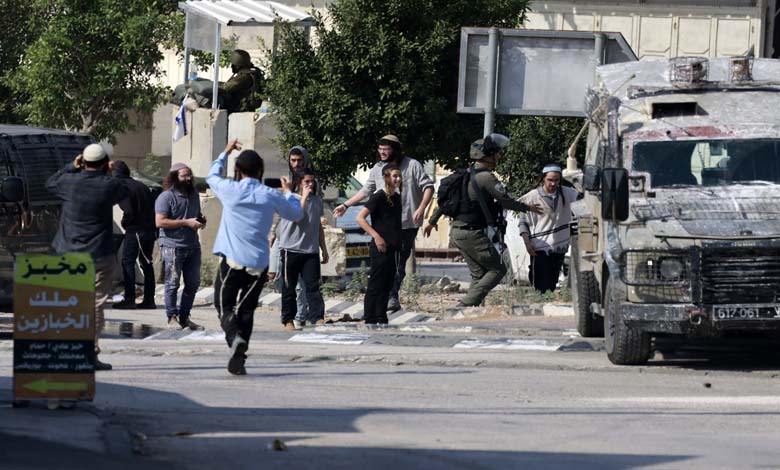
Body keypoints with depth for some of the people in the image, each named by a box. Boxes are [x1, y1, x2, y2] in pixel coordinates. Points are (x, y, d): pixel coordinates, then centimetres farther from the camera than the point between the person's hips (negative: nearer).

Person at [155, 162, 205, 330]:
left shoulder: (194, 195, 15)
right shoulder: (166, 197, -8)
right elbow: (160, 222, -16)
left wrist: (201, 220, 6)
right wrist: (186, 222, -18)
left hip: (192, 245, 7)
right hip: (173, 246, -7)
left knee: (193, 283, 7)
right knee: (173, 283, -3)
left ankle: (184, 316, 18)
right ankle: (172, 317, 5)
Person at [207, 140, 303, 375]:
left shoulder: (230, 190, -4)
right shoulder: (270, 196, 1)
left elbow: (212, 175, 19)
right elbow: (296, 213, 17)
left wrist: (226, 152, 33)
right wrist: (288, 192, 34)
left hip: (232, 261, -2)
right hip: (259, 265, 2)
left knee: (224, 306, 4)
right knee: (246, 309, 13)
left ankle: (235, 338, -26)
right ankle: (238, 359, 8)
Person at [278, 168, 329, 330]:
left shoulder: (317, 200, 13)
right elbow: (297, 217, -21)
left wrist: (324, 249, 21)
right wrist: (304, 197, -16)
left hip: (311, 251, 3)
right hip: (291, 249, -3)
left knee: (313, 286, -5)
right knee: (289, 286, 4)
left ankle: (318, 318, -10)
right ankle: (288, 320, 12)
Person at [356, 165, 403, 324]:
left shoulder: (397, 197, 13)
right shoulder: (378, 197, -11)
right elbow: (360, 218, -16)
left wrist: (400, 242, 15)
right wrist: (376, 236, -20)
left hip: (393, 248, 8)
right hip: (380, 248, -8)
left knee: (387, 285, 11)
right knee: (375, 285, -6)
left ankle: (382, 319, 16)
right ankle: (370, 321, -4)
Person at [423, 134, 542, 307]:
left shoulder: (467, 174, 12)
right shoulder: (486, 177, -15)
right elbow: (505, 200, -15)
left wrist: (432, 221, 28)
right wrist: (527, 208, 1)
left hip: (457, 233, 9)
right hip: (473, 233, -9)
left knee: (479, 274, 14)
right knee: (498, 269, -2)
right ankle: (466, 304, -12)